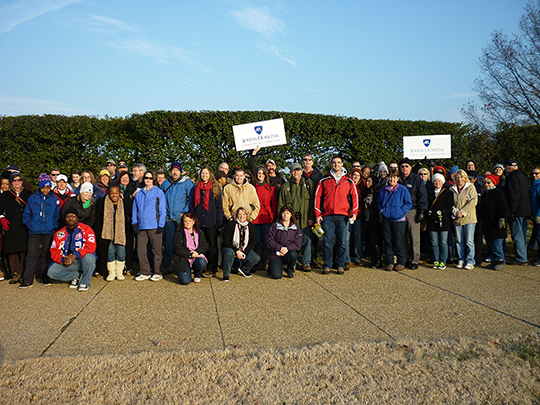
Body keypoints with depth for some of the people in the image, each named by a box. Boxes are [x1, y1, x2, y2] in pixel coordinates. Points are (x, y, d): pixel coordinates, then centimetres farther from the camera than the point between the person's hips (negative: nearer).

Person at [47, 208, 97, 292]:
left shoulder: (86, 229, -2)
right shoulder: (59, 234, 10)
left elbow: (91, 247, -15)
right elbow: (54, 251, 4)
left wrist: (74, 256, -26)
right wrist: (63, 259, -18)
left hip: (82, 260, -3)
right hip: (66, 263, 3)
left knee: (89, 257, -37)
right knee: (51, 272, -21)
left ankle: (85, 282, -12)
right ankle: (77, 276, 1)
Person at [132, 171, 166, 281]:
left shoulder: (158, 192, 3)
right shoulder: (139, 193, 15)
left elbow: (162, 210, -1)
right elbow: (135, 209, 18)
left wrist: (161, 225, -7)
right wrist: (134, 223, 6)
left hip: (154, 226, -4)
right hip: (141, 227, 4)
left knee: (156, 250, 1)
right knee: (141, 250, 3)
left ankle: (157, 273, 11)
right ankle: (145, 273, 14)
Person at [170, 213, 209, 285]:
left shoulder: (199, 233, 12)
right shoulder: (179, 232, 0)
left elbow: (205, 247, 6)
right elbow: (178, 249, -9)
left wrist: (196, 252, -13)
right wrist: (190, 254, -16)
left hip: (196, 256, 3)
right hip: (182, 259, -3)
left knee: (202, 262, -33)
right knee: (185, 281, -22)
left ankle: (197, 276, 1)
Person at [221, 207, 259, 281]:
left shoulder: (250, 226, 1)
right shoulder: (230, 225, -12)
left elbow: (252, 242, 1)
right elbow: (226, 241, -14)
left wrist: (244, 253, -13)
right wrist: (237, 251, -20)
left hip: (244, 250, 4)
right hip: (230, 248, -4)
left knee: (256, 258, -17)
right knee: (230, 253, -39)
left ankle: (243, 269, 14)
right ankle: (226, 275, -19)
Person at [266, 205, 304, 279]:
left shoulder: (296, 227, 8)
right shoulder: (275, 226, 2)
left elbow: (298, 242, 0)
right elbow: (269, 240, -3)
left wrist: (287, 249, -16)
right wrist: (280, 248, -15)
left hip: (289, 251, 2)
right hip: (275, 254, -2)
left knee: (293, 255, -35)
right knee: (277, 275, -19)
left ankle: (290, 270, -3)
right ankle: (272, 267, 19)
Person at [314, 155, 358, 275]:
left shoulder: (348, 181, 11)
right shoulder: (324, 180, 9)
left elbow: (354, 196, 11)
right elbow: (317, 196, 8)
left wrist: (354, 212, -1)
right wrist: (318, 214, 1)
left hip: (343, 216, 1)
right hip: (327, 216, 0)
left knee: (343, 242, 1)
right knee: (327, 241, 0)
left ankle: (340, 265, 12)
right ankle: (327, 265, 11)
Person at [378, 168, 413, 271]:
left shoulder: (403, 189, -1)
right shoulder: (383, 190, 10)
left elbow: (409, 204, 0)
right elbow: (379, 203, 21)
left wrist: (401, 212, -10)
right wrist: (382, 211, 4)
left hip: (399, 220, -3)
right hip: (386, 219, 3)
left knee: (399, 242, 0)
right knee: (388, 242, 5)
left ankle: (401, 263, 11)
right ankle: (390, 263, 14)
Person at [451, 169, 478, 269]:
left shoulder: (471, 187, 3)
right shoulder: (452, 189, 12)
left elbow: (473, 202, -6)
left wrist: (462, 212, -13)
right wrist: (455, 211, -8)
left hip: (469, 218, -3)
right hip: (456, 219, 3)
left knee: (469, 241, -3)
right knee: (459, 241, 6)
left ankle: (470, 261, 4)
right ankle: (461, 260, 16)